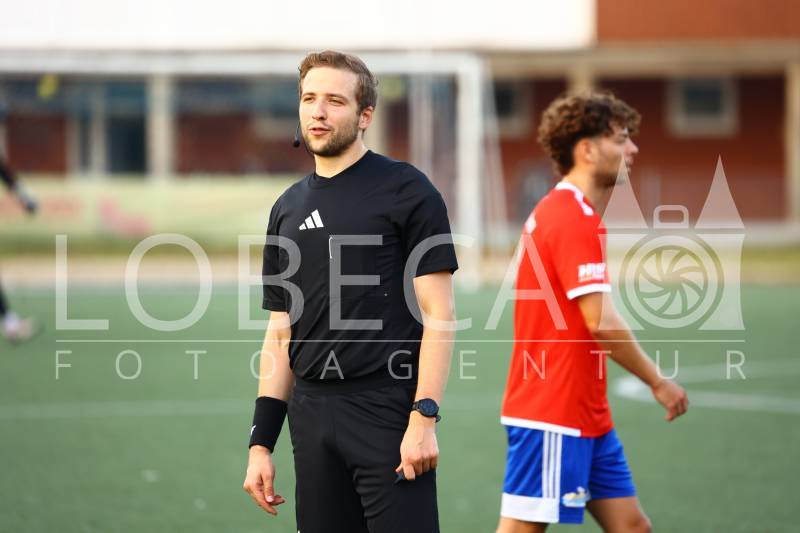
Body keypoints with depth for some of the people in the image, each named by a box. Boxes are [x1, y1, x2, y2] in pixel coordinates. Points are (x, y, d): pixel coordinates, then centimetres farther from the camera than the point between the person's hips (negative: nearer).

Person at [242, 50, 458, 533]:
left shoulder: (406, 191, -3)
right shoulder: (289, 208, 15)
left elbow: (437, 312, -8)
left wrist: (424, 418, -16)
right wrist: (262, 441, 12)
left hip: (388, 412, -6)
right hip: (312, 416, 6)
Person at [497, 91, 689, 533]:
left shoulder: (558, 212, 15)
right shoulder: (574, 220, -16)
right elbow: (601, 321, -22)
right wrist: (658, 382, -12)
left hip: (586, 415, 10)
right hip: (551, 418, -10)